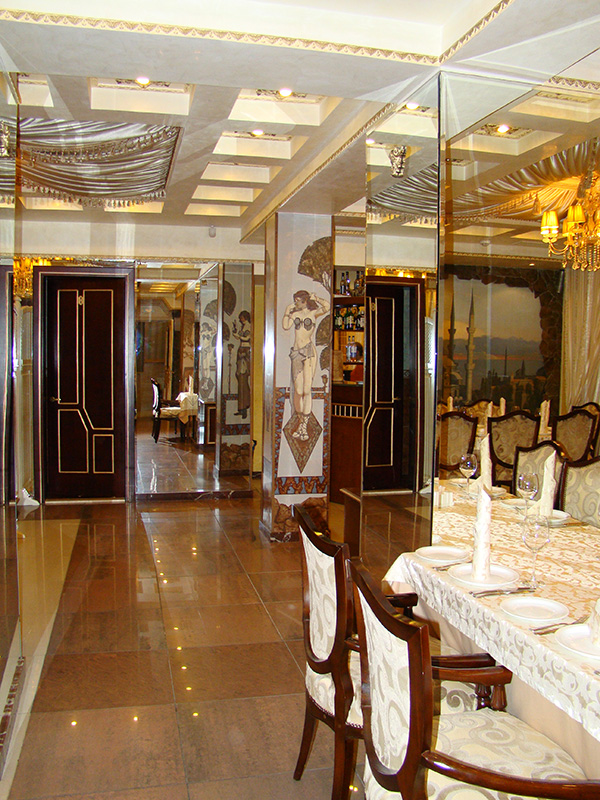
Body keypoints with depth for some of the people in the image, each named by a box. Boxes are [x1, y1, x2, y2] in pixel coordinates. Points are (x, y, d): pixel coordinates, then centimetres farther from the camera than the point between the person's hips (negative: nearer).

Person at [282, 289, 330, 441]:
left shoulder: (313, 313, 4)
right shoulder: (295, 314, 14)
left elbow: (326, 307, -15)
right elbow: (286, 326, 0)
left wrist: (314, 297, 0)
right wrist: (287, 311, 4)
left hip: (309, 351, -4)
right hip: (296, 352, 4)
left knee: (307, 390, -9)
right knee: (298, 391, 3)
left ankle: (304, 427, -6)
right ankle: (301, 423, 15)